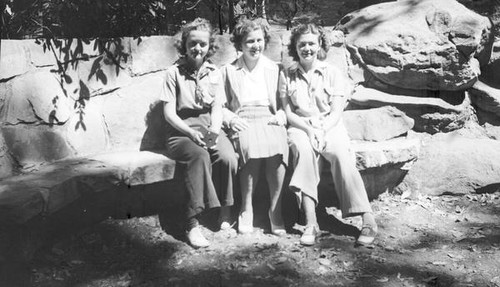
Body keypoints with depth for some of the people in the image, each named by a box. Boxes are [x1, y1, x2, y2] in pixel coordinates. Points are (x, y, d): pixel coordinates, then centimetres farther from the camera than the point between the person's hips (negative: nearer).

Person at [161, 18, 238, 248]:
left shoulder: (214, 73, 13)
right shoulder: (174, 72, 2)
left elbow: (217, 108, 5)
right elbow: (169, 113, -3)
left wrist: (215, 128, -17)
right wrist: (191, 132, -19)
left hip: (209, 129, 3)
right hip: (181, 132, -3)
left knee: (228, 157, -30)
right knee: (200, 156, -36)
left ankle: (225, 212, -9)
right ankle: (192, 224, -32)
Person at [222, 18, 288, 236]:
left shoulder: (274, 69, 19)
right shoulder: (228, 71, 15)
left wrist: (280, 116, -4)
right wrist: (232, 119, -8)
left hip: (269, 120, 1)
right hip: (243, 123, -1)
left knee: (277, 147, -33)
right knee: (252, 147, -35)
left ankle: (276, 210, -26)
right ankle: (246, 209, -22)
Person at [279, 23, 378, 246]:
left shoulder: (332, 74, 8)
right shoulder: (287, 75, 10)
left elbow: (336, 113, 0)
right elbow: (288, 113, 3)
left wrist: (322, 131, -19)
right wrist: (309, 129, -15)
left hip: (330, 127, 0)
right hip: (300, 128, 0)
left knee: (341, 154, -32)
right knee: (304, 150, -35)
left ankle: (367, 219, -33)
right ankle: (310, 222, -39)